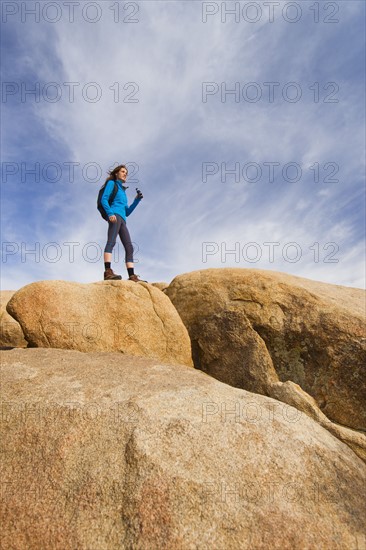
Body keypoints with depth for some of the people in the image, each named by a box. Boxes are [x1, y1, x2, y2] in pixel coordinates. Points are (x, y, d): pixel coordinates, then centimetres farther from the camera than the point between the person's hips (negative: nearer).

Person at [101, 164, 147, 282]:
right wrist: (110, 213, -17)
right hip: (115, 215, -8)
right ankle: (108, 272, -38)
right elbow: (104, 199, -1)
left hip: (122, 220, 8)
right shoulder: (111, 183, 15)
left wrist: (137, 200, 20)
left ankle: (132, 276, -11)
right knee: (111, 241, -24)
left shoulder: (122, 190, 34)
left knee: (129, 248, -4)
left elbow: (127, 212, 29)